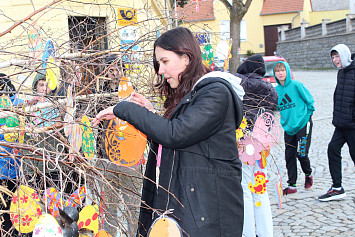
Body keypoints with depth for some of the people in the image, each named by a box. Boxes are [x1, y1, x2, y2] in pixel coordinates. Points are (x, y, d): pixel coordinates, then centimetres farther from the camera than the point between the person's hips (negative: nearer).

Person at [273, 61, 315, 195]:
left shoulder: (296, 85, -9)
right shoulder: (276, 90, 5)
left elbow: (309, 100, -2)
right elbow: (274, 108, 16)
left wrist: (307, 115, 2)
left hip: (303, 125, -5)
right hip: (288, 128, 5)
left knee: (301, 153, -8)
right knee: (289, 156, 5)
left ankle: (308, 174, 23)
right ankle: (291, 185, 16)